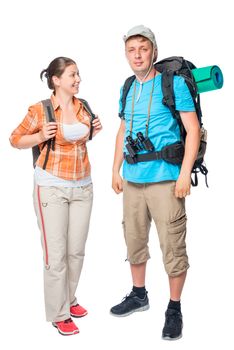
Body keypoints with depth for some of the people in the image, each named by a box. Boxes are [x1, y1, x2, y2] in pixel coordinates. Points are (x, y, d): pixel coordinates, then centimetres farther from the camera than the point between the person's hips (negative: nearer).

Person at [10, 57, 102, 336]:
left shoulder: (84, 107, 5)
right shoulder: (40, 110, -10)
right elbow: (16, 139, 0)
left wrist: (94, 131, 3)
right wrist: (41, 137, -17)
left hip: (82, 187, 5)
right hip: (52, 187, -5)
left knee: (77, 250, 13)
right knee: (56, 253, 0)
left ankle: (68, 299, 33)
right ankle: (58, 313, 15)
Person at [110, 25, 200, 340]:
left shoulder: (174, 83, -6)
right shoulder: (127, 89, 12)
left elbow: (193, 129, -9)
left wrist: (185, 174, -16)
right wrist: (116, 170, 16)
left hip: (165, 180, -6)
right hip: (132, 180, 6)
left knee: (172, 248, 1)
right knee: (134, 241, 17)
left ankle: (174, 308, 17)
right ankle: (139, 295, 36)